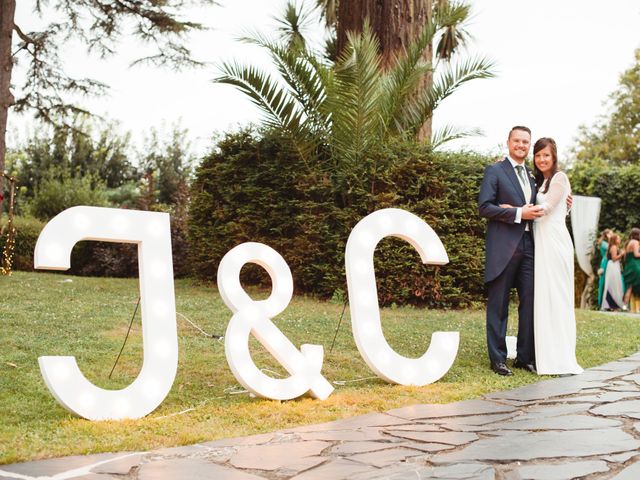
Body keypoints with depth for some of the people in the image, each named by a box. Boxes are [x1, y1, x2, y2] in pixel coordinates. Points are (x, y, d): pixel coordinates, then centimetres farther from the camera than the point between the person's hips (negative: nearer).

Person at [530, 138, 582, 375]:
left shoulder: (559, 177, -5)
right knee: (542, 299, 5)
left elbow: (546, 207, -12)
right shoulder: (539, 181, 21)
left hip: (554, 243, -8)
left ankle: (562, 360, -5)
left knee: (556, 297, -8)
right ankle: (546, 357, 8)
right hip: (540, 243, 8)